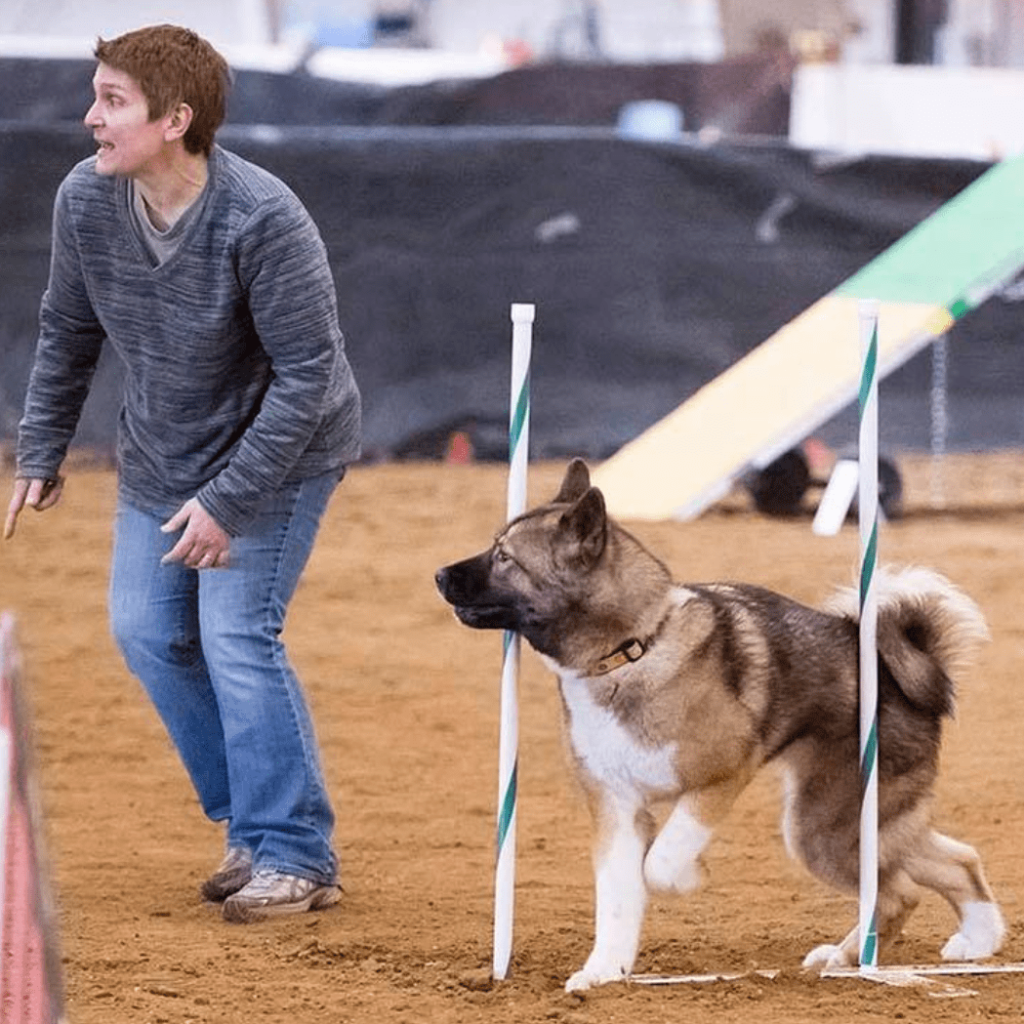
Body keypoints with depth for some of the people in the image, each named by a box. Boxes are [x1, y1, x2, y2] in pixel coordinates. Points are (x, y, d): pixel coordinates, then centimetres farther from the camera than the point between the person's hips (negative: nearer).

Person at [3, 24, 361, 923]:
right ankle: (251, 825, 21)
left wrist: (228, 500, -25)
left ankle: (298, 858, -1)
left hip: (278, 449, -6)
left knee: (236, 637, -13)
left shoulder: (263, 222, -32)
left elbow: (307, 372, -26)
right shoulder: (86, 200, -15)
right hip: (161, 455, 7)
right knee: (146, 629, 5)